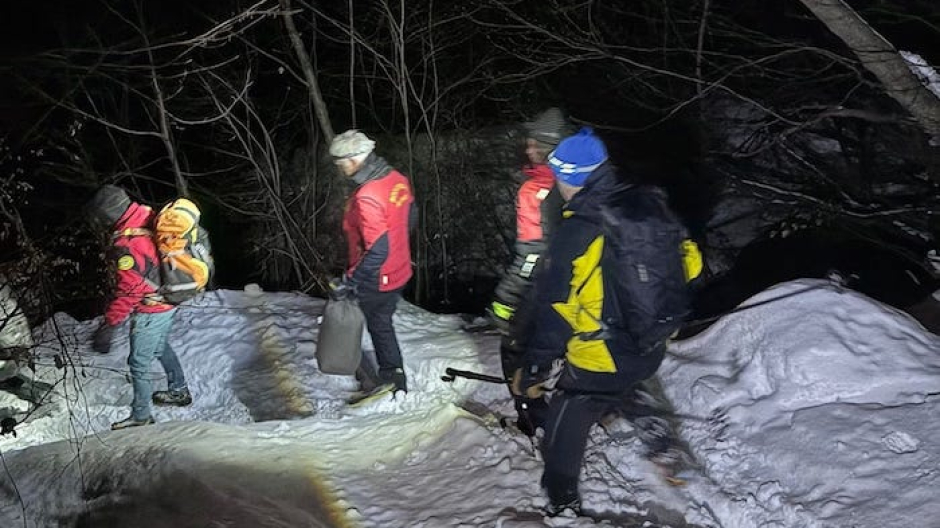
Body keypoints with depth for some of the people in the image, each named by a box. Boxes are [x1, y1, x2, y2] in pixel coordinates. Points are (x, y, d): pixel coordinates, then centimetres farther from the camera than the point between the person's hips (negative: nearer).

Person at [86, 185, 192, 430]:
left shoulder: (128, 246, -32)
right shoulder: (147, 215, -8)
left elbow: (127, 293, -28)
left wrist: (108, 326, -21)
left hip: (151, 310, -9)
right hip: (168, 298, 9)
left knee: (139, 363, 7)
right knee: (161, 346, 29)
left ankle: (141, 416, 22)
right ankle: (179, 391, 46)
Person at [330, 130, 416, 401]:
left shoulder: (366, 198, -30)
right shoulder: (397, 179, -4)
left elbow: (377, 251, -31)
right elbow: (410, 217, 11)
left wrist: (350, 280, -23)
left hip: (374, 282, -8)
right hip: (399, 273, 8)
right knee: (381, 324, 26)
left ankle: (372, 381, 12)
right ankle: (395, 379, 38)